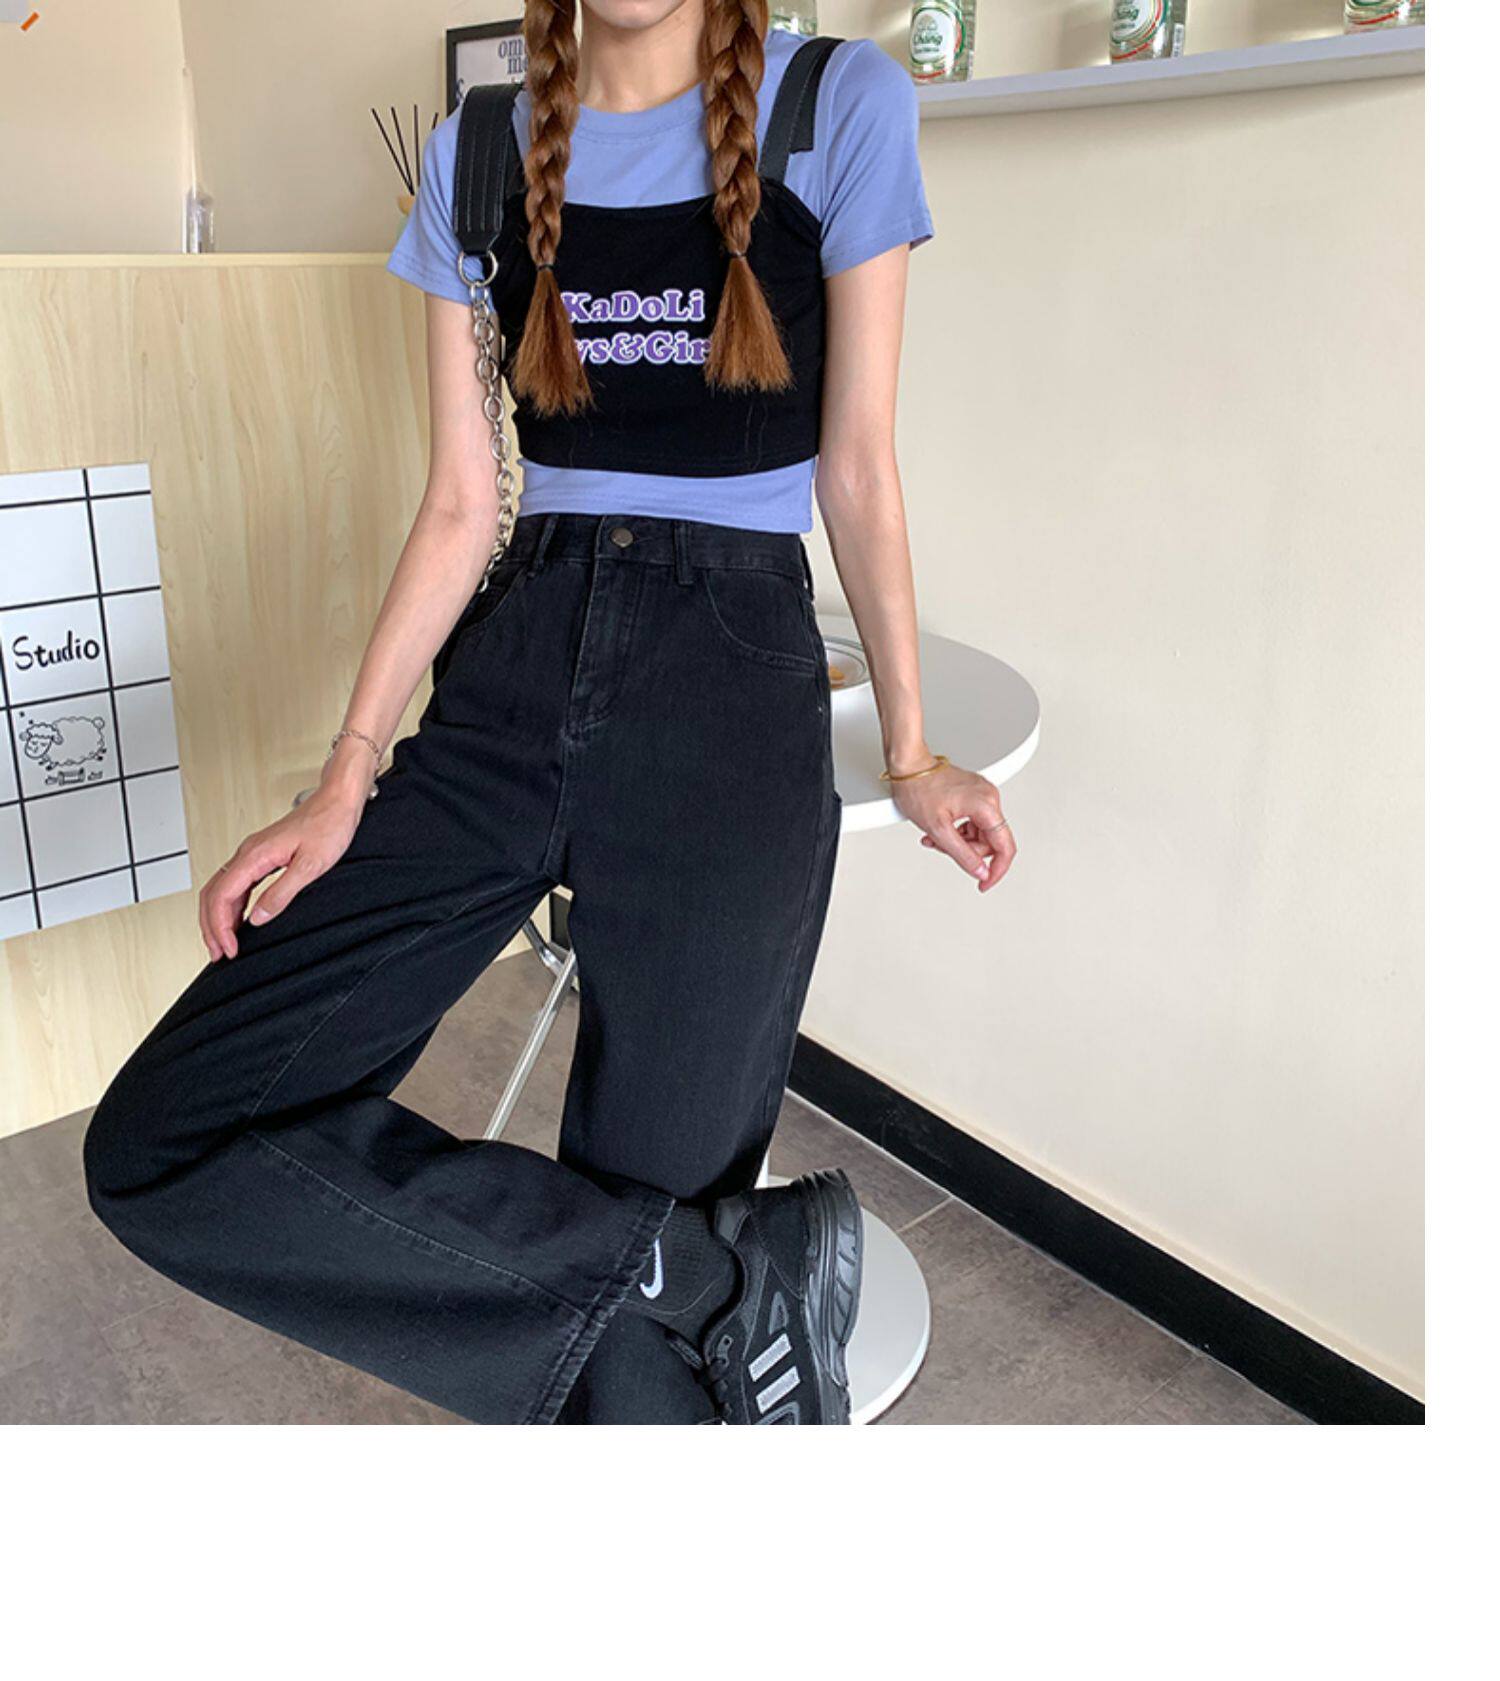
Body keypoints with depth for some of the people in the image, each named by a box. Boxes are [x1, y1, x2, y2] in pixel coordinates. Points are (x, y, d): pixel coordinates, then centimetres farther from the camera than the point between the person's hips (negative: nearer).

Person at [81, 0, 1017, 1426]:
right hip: (516, 669, 4)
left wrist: (909, 753, 7)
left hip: (729, 681, -3)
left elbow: (858, 467, 6)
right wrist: (348, 783, 1)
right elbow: (462, 506, 8)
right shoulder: (478, 154, 11)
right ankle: (728, 1270, -9)